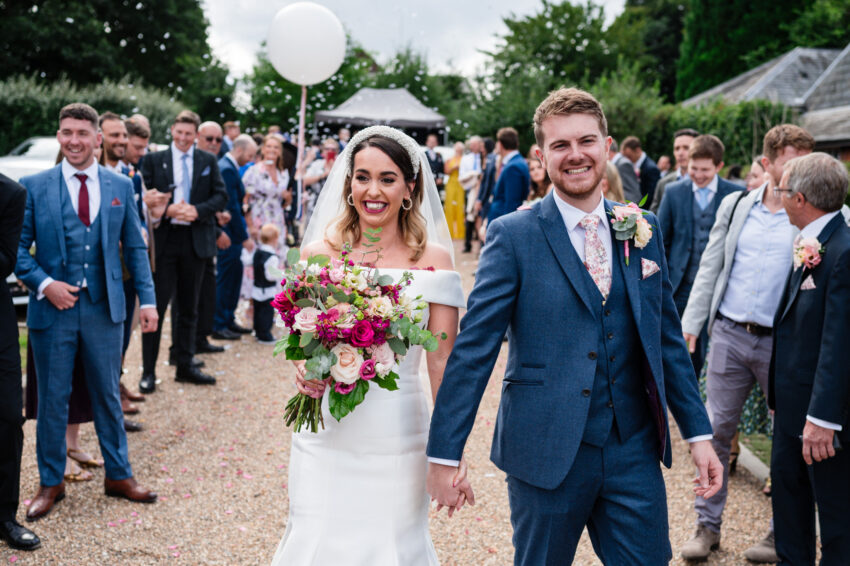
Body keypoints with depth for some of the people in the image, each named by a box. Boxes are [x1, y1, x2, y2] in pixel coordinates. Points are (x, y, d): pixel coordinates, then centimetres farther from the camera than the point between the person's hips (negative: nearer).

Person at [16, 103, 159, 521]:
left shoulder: (120, 186, 5)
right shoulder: (34, 186, -1)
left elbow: (134, 247, 8)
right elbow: (18, 247, 0)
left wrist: (147, 299, 1)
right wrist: (44, 284, -15)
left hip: (104, 309, 2)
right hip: (52, 309, -1)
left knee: (108, 395, 13)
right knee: (53, 399, 8)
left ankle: (118, 475, 27)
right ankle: (50, 483, 23)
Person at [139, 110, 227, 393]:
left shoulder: (208, 161, 8)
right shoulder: (153, 160, 3)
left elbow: (221, 196, 4)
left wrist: (197, 210, -12)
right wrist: (166, 211, -18)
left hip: (195, 240, 3)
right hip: (163, 240, -2)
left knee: (189, 308, 11)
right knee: (156, 306, -2)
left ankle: (185, 366, 22)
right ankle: (148, 371, 5)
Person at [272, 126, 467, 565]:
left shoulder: (433, 259, -2)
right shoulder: (318, 253, 2)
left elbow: (442, 362, -1)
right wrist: (302, 364, -11)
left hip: (396, 440, -1)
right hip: (325, 435, 1)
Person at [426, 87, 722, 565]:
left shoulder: (644, 230, 6)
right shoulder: (513, 235, -7)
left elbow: (668, 338, 11)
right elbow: (473, 348, -9)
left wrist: (698, 433, 9)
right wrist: (445, 454, -11)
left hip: (634, 452, 3)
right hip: (546, 454, -3)